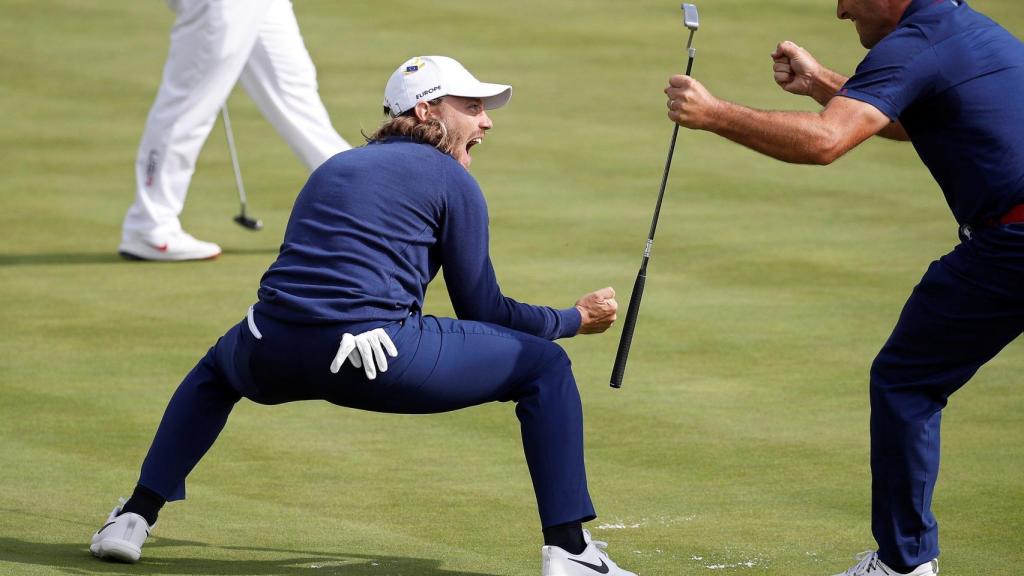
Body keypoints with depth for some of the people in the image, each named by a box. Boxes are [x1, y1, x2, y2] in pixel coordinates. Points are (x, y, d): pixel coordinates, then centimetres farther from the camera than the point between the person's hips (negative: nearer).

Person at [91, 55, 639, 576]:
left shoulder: (334, 168, 28)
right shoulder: (453, 181, 10)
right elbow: (483, 310, 9)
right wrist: (575, 319, 24)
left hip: (273, 359, 6)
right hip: (372, 353, -6)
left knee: (218, 369, 42)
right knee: (545, 366, 11)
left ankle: (135, 517, 28)